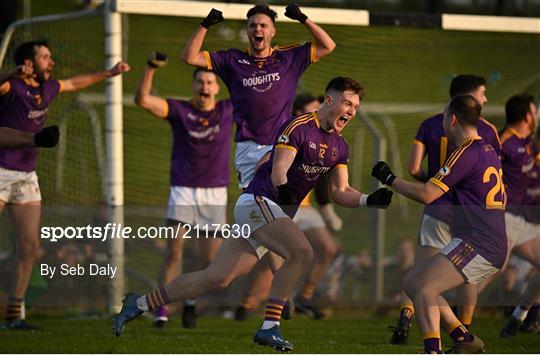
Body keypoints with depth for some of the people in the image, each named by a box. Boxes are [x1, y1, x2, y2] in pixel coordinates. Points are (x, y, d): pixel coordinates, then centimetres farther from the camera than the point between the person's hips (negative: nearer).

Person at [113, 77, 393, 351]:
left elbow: (340, 192, 15)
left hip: (277, 213, 8)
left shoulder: (339, 147, 12)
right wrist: (283, 188, -44)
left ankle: (140, 303, 12)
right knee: (301, 252, -29)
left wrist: (370, 200, -2)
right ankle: (269, 327, -24)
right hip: (257, 201, -8)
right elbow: (278, 169, -24)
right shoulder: (299, 127, -13)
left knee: (216, 279, 3)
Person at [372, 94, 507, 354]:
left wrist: (389, 179, -5)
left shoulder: (466, 154, -13)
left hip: (477, 245, -10)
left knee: (422, 287, -17)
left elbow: (427, 194, -17)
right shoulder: (488, 150, 16)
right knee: (412, 281, 13)